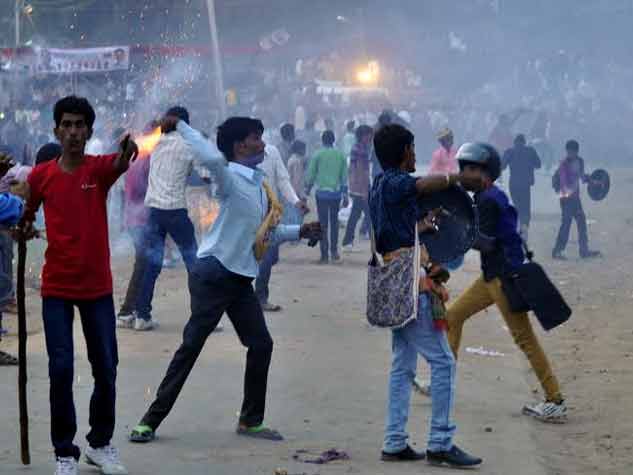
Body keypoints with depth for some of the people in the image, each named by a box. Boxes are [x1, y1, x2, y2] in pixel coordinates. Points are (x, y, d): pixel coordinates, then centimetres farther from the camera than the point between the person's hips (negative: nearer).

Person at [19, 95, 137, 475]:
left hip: (97, 287, 0)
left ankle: (100, 443, 24)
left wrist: (128, 151, -51)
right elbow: (28, 211, 20)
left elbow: (120, 165, -32)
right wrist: (26, 226, 2)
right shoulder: (41, 175, -1)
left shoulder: (100, 168, -6)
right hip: (57, 289, 0)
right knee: (61, 369, -4)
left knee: (106, 368, 6)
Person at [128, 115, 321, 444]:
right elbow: (212, 158, -36)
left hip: (241, 279, 9)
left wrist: (300, 232, 13)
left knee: (261, 345, 8)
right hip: (213, 275, -8)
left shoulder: (260, 187, 15)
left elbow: (269, 232, 25)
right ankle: (151, 420, -2)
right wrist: (180, 127, -26)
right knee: (191, 346, -8)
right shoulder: (231, 179, -12)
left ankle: (250, 421, 21)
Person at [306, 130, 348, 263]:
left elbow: (310, 174, 1)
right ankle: (334, 250, 12)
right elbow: (344, 176, 5)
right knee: (334, 222, 18)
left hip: (322, 192, -2)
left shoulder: (318, 155, -3)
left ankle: (325, 255, 0)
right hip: (336, 192, 2)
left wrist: (308, 188, 16)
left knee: (323, 224, 2)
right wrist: (345, 195, 10)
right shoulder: (340, 155, 4)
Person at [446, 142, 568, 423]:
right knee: (453, 316, 16)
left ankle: (556, 402, -7)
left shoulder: (488, 200, -17)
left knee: (524, 338, -9)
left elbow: (487, 243, -21)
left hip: (505, 276, -11)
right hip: (492, 276, 11)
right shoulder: (489, 196, 13)